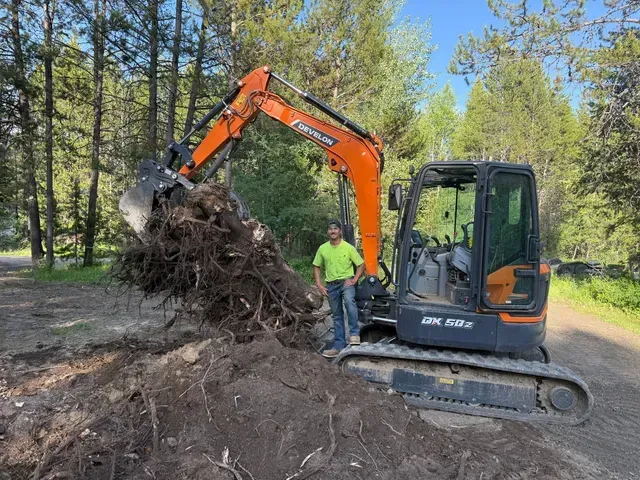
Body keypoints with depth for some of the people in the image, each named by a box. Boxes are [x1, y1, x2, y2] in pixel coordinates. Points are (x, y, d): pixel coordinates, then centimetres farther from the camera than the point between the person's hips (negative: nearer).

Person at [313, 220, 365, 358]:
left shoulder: (348, 247, -6)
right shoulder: (323, 248, 2)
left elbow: (361, 264, -1)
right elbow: (316, 267, 11)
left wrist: (354, 280, -12)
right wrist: (319, 285, 2)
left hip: (346, 282, -3)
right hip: (331, 285, 4)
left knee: (349, 301, -35)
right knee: (337, 316, 10)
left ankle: (354, 334, -30)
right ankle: (339, 346, 16)